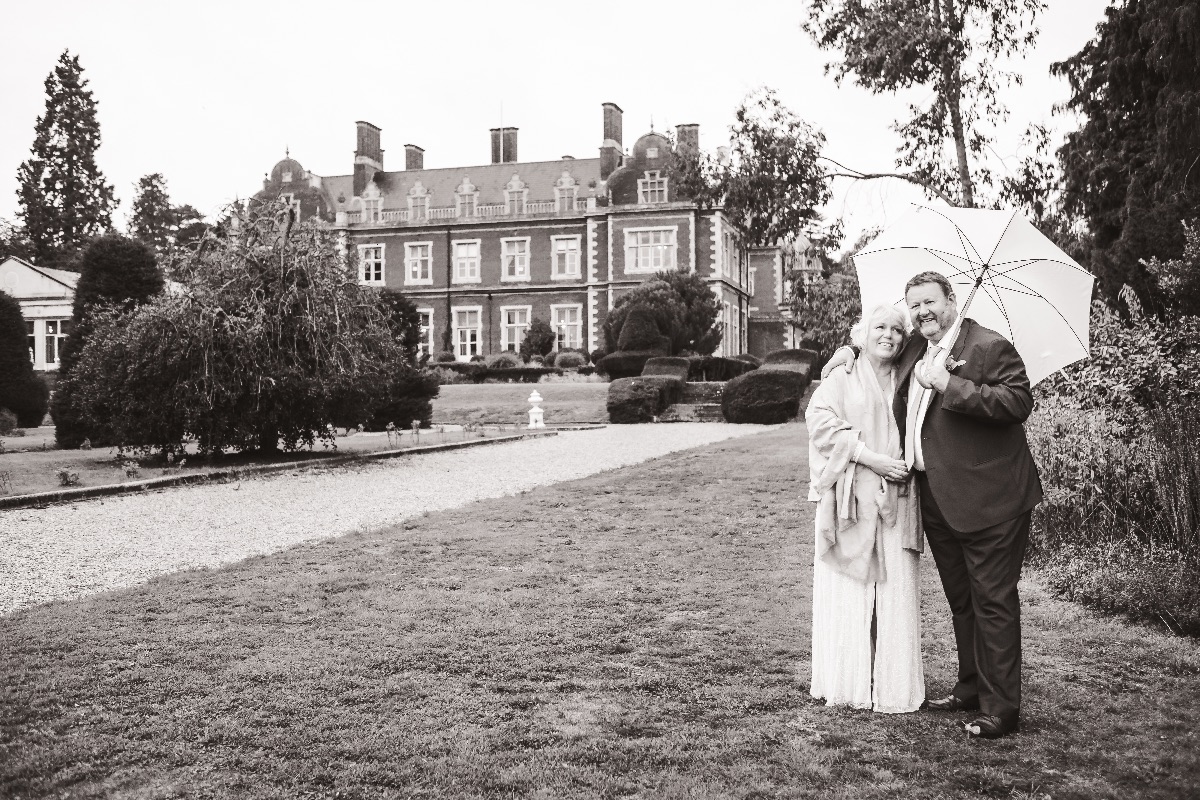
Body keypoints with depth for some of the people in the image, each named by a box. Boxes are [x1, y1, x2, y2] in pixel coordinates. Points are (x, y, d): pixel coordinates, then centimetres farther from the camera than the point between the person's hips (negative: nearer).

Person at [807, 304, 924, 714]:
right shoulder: (841, 380, 7)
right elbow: (821, 420, -7)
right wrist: (869, 457, -15)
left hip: (894, 503, 3)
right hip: (849, 502, -3)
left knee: (895, 594, -2)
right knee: (846, 594, -3)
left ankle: (893, 687, 5)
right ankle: (846, 684, 6)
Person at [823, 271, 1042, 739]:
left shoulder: (989, 347, -11)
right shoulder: (913, 350, 13)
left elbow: (1019, 401, -23)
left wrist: (950, 385, -25)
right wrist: (851, 348, 16)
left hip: (988, 500, -8)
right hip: (937, 501, 8)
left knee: (993, 602, -3)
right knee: (961, 602, 18)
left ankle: (1002, 709, 5)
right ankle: (970, 689, 31)